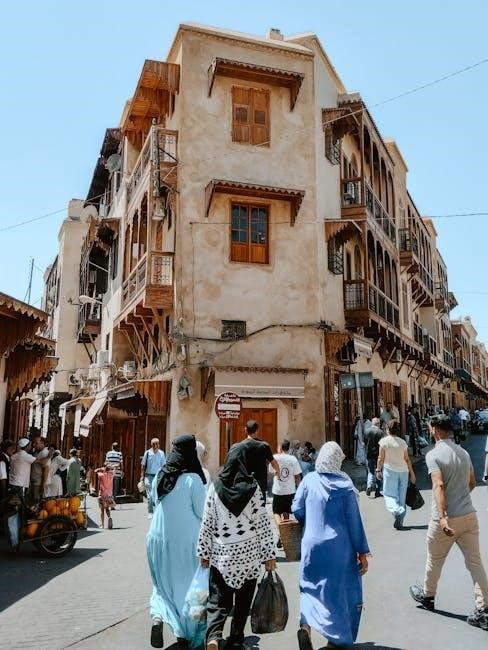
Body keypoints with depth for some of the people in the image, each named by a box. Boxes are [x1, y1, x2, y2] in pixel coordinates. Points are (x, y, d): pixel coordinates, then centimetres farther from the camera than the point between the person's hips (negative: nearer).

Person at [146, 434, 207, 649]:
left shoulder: (159, 476, 1)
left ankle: (158, 617, -4)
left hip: (158, 537, 4)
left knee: (164, 584, 19)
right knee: (187, 585, 14)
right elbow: (203, 512, -10)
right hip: (185, 540, -4)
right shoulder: (192, 478, -15)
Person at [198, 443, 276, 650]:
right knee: (243, 602, 14)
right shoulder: (252, 487, -6)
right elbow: (263, 523, -5)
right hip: (248, 553, -1)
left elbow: (207, 523, 0)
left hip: (221, 553, 1)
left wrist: (204, 552, 9)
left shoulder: (216, 486, -3)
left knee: (217, 601, 8)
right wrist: (269, 555, 2)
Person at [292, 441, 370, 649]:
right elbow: (354, 521, -6)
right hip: (339, 546, -1)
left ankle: (305, 624, -4)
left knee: (311, 587, 17)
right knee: (339, 589, 16)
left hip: (312, 544, 1)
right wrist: (362, 552, 2)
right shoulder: (345, 485, -9)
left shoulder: (309, 480, -6)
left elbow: (296, 511, -2)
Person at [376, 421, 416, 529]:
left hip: (390, 470, -4)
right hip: (403, 471, 4)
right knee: (401, 496, 10)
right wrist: (412, 473, 13)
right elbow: (407, 459, 6)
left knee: (390, 495, 0)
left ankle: (398, 511, -27)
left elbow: (381, 458, -5)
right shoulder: (402, 442, 5)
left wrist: (378, 470, 5)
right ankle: (400, 522, 11)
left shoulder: (384, 441, -5)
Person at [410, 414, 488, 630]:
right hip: (469, 515, 5)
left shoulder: (433, 455, -13)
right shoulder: (463, 452, 7)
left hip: (446, 519, -5)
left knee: (434, 560, 16)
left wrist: (442, 517, -30)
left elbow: (439, 486, -25)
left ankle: (427, 596, 35)